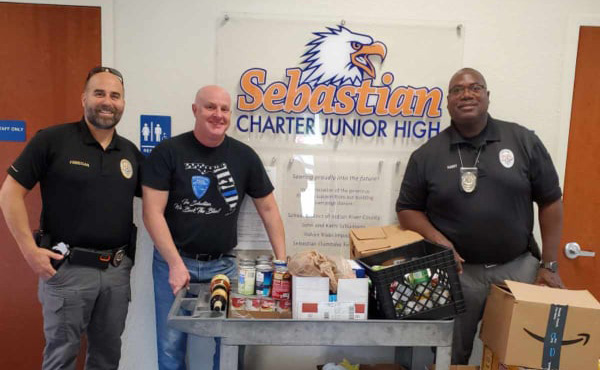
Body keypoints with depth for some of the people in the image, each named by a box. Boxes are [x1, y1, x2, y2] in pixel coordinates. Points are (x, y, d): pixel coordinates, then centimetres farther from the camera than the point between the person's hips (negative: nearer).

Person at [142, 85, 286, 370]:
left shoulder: (244, 156, 1)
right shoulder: (167, 152, -6)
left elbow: (268, 209, 7)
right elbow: (153, 212, -10)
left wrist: (281, 261, 1)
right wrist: (176, 263, -16)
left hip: (223, 264, 2)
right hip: (174, 261, -1)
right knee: (171, 343, 7)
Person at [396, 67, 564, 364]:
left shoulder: (524, 141, -1)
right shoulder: (427, 154, -2)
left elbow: (550, 202, 3)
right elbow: (407, 209, 3)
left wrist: (549, 265, 0)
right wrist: (435, 239, -15)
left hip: (518, 267, 1)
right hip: (458, 270, 0)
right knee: (451, 356, 14)